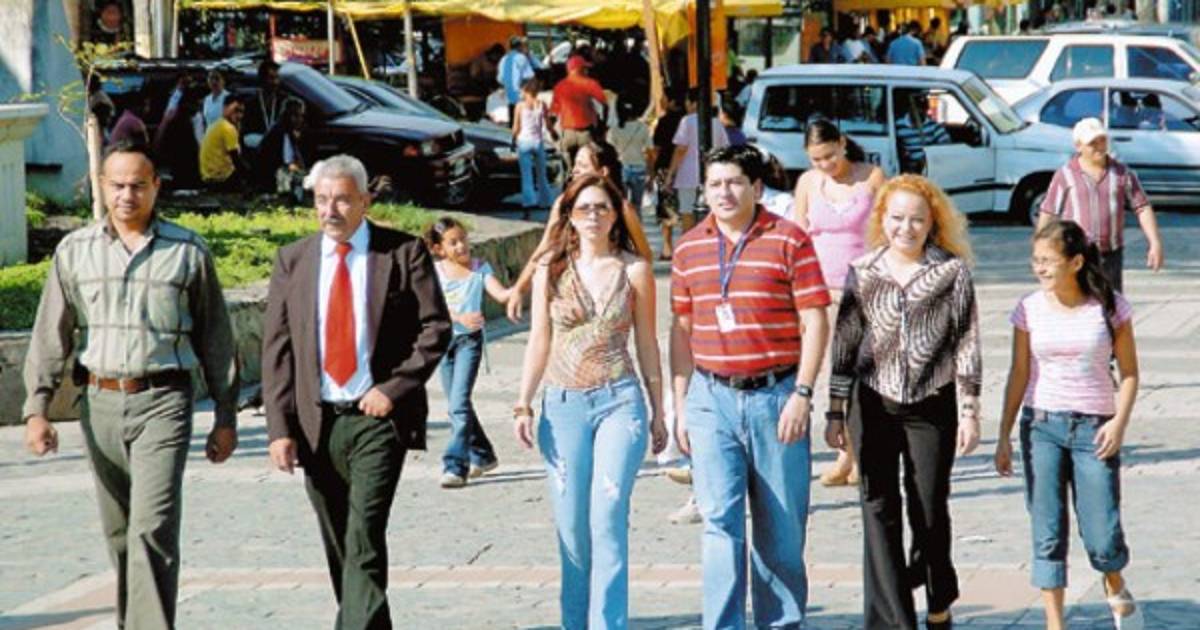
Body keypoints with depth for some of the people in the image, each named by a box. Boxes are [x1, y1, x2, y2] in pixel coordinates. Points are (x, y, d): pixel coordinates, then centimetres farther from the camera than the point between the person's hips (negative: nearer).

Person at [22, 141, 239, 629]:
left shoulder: (188, 252, 1)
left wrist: (226, 418, 6)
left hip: (162, 402, -3)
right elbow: (51, 336, 7)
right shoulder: (75, 251, 7)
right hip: (100, 404, 3)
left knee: (153, 529, -14)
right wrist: (36, 408, -2)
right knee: (117, 532, 11)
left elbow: (215, 338, 6)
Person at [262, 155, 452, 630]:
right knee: (337, 546, 10)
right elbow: (276, 350, 5)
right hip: (316, 424, 4)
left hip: (377, 417, -3)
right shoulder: (292, 261, 7)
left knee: (364, 537, -14)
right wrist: (280, 427, -3)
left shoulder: (404, 253, 0)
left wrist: (394, 388, -11)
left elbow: (435, 327, -1)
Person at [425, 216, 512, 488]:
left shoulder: (480, 268, 0)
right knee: (457, 404, 13)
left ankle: (455, 465, -18)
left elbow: (500, 294, -12)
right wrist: (461, 318, -28)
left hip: (469, 339, -3)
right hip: (444, 340, 3)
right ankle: (482, 456, 32)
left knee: (459, 402, -16)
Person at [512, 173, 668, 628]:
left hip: (619, 402, -2)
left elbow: (647, 343, 8)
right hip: (563, 404, 2)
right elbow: (539, 340, 10)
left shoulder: (634, 270, 3)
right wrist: (523, 405, 4)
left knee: (608, 516, -12)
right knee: (571, 526, 3)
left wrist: (657, 412, 11)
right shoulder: (550, 269, 6)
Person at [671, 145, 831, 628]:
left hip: (775, 395, -2)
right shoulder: (690, 248, 9)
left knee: (781, 526, 5)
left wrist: (801, 394, -11)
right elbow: (681, 329, 14)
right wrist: (680, 405, 9)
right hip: (712, 398, 2)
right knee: (720, 520, -4)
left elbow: (815, 322, -4)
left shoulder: (789, 240, -2)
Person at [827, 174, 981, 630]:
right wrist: (836, 411, 6)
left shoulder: (953, 272, 0)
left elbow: (967, 345, 0)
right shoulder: (862, 272, 4)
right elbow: (845, 344, 8)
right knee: (880, 513, -3)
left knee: (930, 511, 6)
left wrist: (969, 412, -4)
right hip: (874, 404, 1)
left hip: (932, 405, -1)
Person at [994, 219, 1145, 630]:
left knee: (1103, 541, -4)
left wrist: (1119, 422, -11)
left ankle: (1116, 590, 29)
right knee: (1048, 535, -1)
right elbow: (1019, 375, 7)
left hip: (1094, 427, -1)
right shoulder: (1030, 310, 1)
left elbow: (1129, 373, 3)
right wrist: (1004, 436, 6)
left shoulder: (1110, 308, -3)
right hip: (1041, 425, 1)